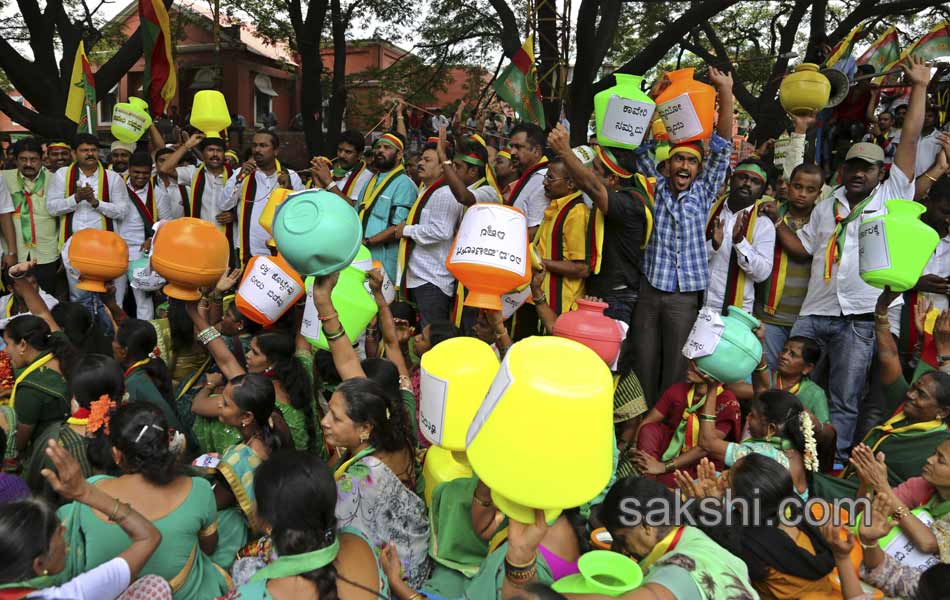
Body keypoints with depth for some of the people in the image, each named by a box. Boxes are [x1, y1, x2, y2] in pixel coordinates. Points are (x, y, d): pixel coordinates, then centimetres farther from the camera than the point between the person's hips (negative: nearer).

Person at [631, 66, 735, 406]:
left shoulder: (704, 193, 7)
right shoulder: (655, 187, 7)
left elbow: (722, 148, 1)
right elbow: (641, 147, 3)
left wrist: (726, 94, -6)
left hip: (685, 296, 0)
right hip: (648, 289, 0)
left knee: (675, 369, 3)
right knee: (643, 365, 4)